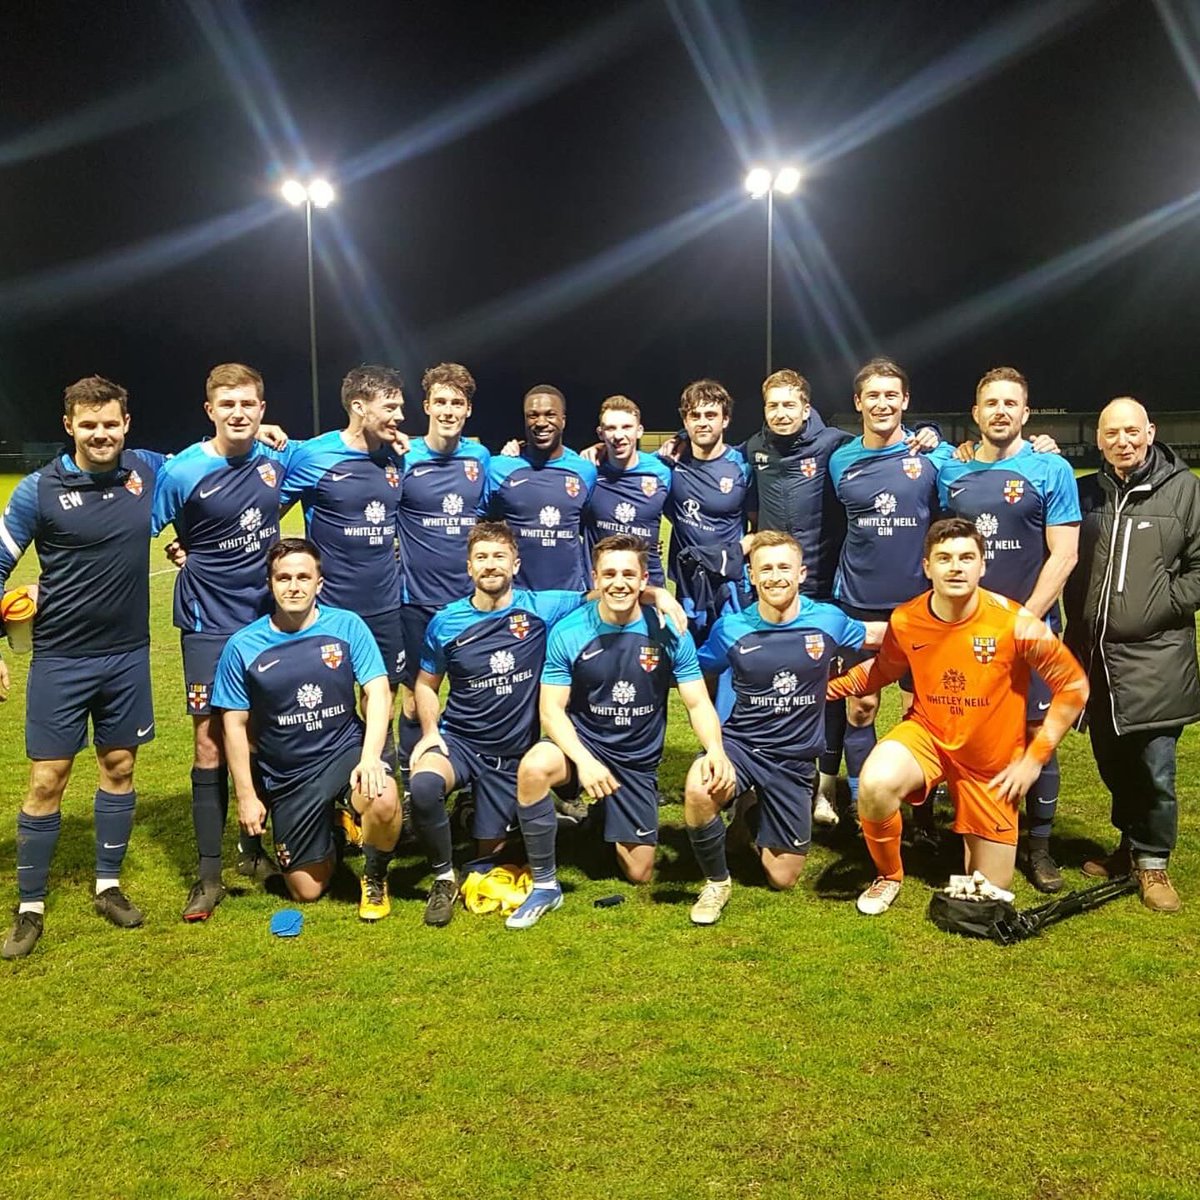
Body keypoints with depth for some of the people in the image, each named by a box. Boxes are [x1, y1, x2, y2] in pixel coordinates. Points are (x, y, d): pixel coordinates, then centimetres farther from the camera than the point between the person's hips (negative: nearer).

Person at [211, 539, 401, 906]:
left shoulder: (347, 626, -5)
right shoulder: (243, 646, -4)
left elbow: (377, 693, -9)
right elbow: (235, 725, 2)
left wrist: (370, 757, -23)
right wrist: (246, 796, -1)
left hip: (345, 752, -1)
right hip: (286, 777, 1)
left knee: (384, 801, -35)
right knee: (307, 892, 2)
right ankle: (326, 837, 38)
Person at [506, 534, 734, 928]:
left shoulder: (669, 633, -9)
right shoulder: (568, 632, -12)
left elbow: (698, 704, -8)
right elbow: (552, 709, -12)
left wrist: (715, 749, -29)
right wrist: (584, 760, -29)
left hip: (638, 763, 2)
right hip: (582, 745, -1)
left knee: (638, 875, 3)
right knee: (533, 767, -37)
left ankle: (613, 824, 39)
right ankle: (545, 886, -17)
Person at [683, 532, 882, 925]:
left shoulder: (828, 620, -5)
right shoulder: (731, 628, -6)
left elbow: (879, 635, 13)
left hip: (794, 759, 1)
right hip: (739, 744, -1)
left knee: (783, 879, 5)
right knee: (698, 790, -36)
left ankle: (756, 817, 38)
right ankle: (716, 882, -8)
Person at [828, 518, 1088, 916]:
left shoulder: (1013, 622, -23)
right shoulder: (904, 621, -14)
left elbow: (1073, 686, -12)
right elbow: (882, 669, 9)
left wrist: (1034, 758, -11)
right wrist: (823, 687, -4)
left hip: (992, 762, 0)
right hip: (927, 734, 0)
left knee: (990, 889, 9)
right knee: (875, 783, -35)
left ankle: (971, 825, 45)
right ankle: (888, 876, -3)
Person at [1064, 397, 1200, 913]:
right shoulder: (1085, 493, 9)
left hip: (1154, 657, -4)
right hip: (1094, 654, 4)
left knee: (1154, 770, -2)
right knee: (1112, 763, 15)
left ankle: (1153, 862, 16)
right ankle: (1131, 846, 33)